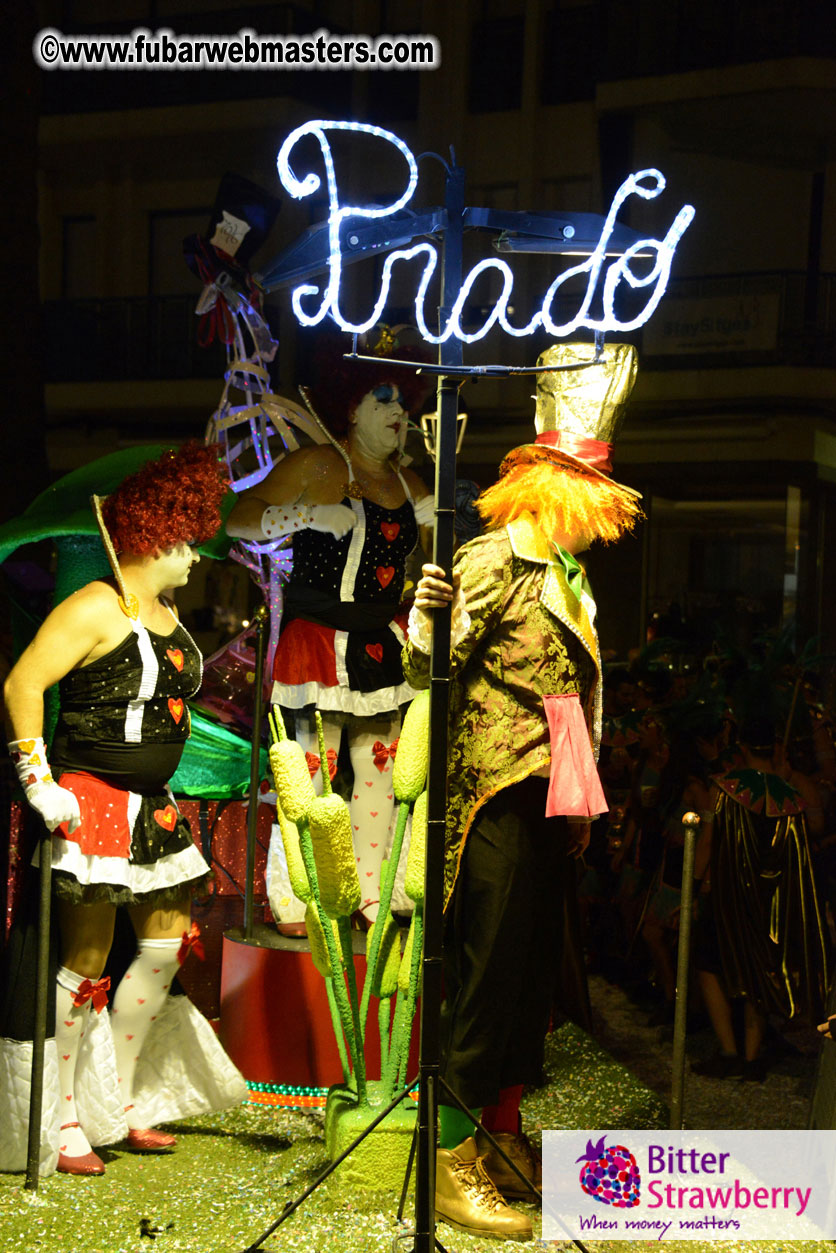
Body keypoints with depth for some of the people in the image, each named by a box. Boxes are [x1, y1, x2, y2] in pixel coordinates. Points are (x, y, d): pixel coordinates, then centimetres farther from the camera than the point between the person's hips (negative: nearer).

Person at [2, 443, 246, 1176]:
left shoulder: (167, 612, 13)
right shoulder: (98, 608, -14)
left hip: (150, 805, 10)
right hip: (91, 803, -10)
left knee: (167, 944, 13)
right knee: (87, 959, -5)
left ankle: (121, 1100, 25)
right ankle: (63, 1120, 6)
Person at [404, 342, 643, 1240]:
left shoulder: (569, 579, 17)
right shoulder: (491, 562, -10)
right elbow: (428, 676, -18)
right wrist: (424, 625, -40)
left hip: (550, 803, 9)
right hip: (499, 800, -9)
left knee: (533, 972, 14)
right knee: (486, 974, -6)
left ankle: (505, 1133, 27)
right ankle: (453, 1167, 1)